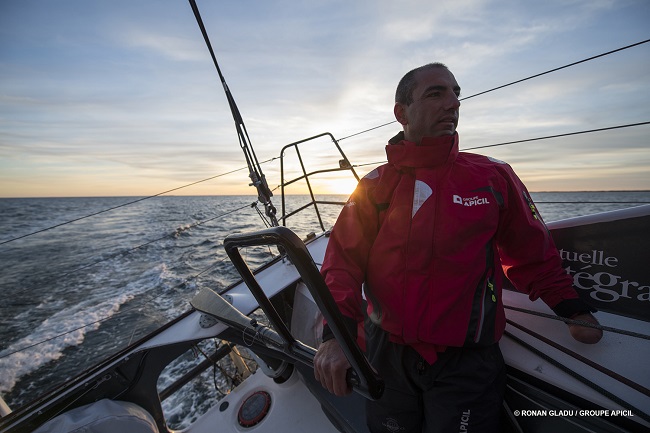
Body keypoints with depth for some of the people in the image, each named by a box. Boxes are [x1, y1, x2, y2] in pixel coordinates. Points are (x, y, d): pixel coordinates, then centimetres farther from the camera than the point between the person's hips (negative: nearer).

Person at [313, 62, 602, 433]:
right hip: (386, 357, 2)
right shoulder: (373, 186, -4)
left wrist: (572, 308, -2)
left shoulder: (494, 176, -2)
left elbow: (532, 254, 8)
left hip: (466, 364, 0)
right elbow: (343, 260, -11)